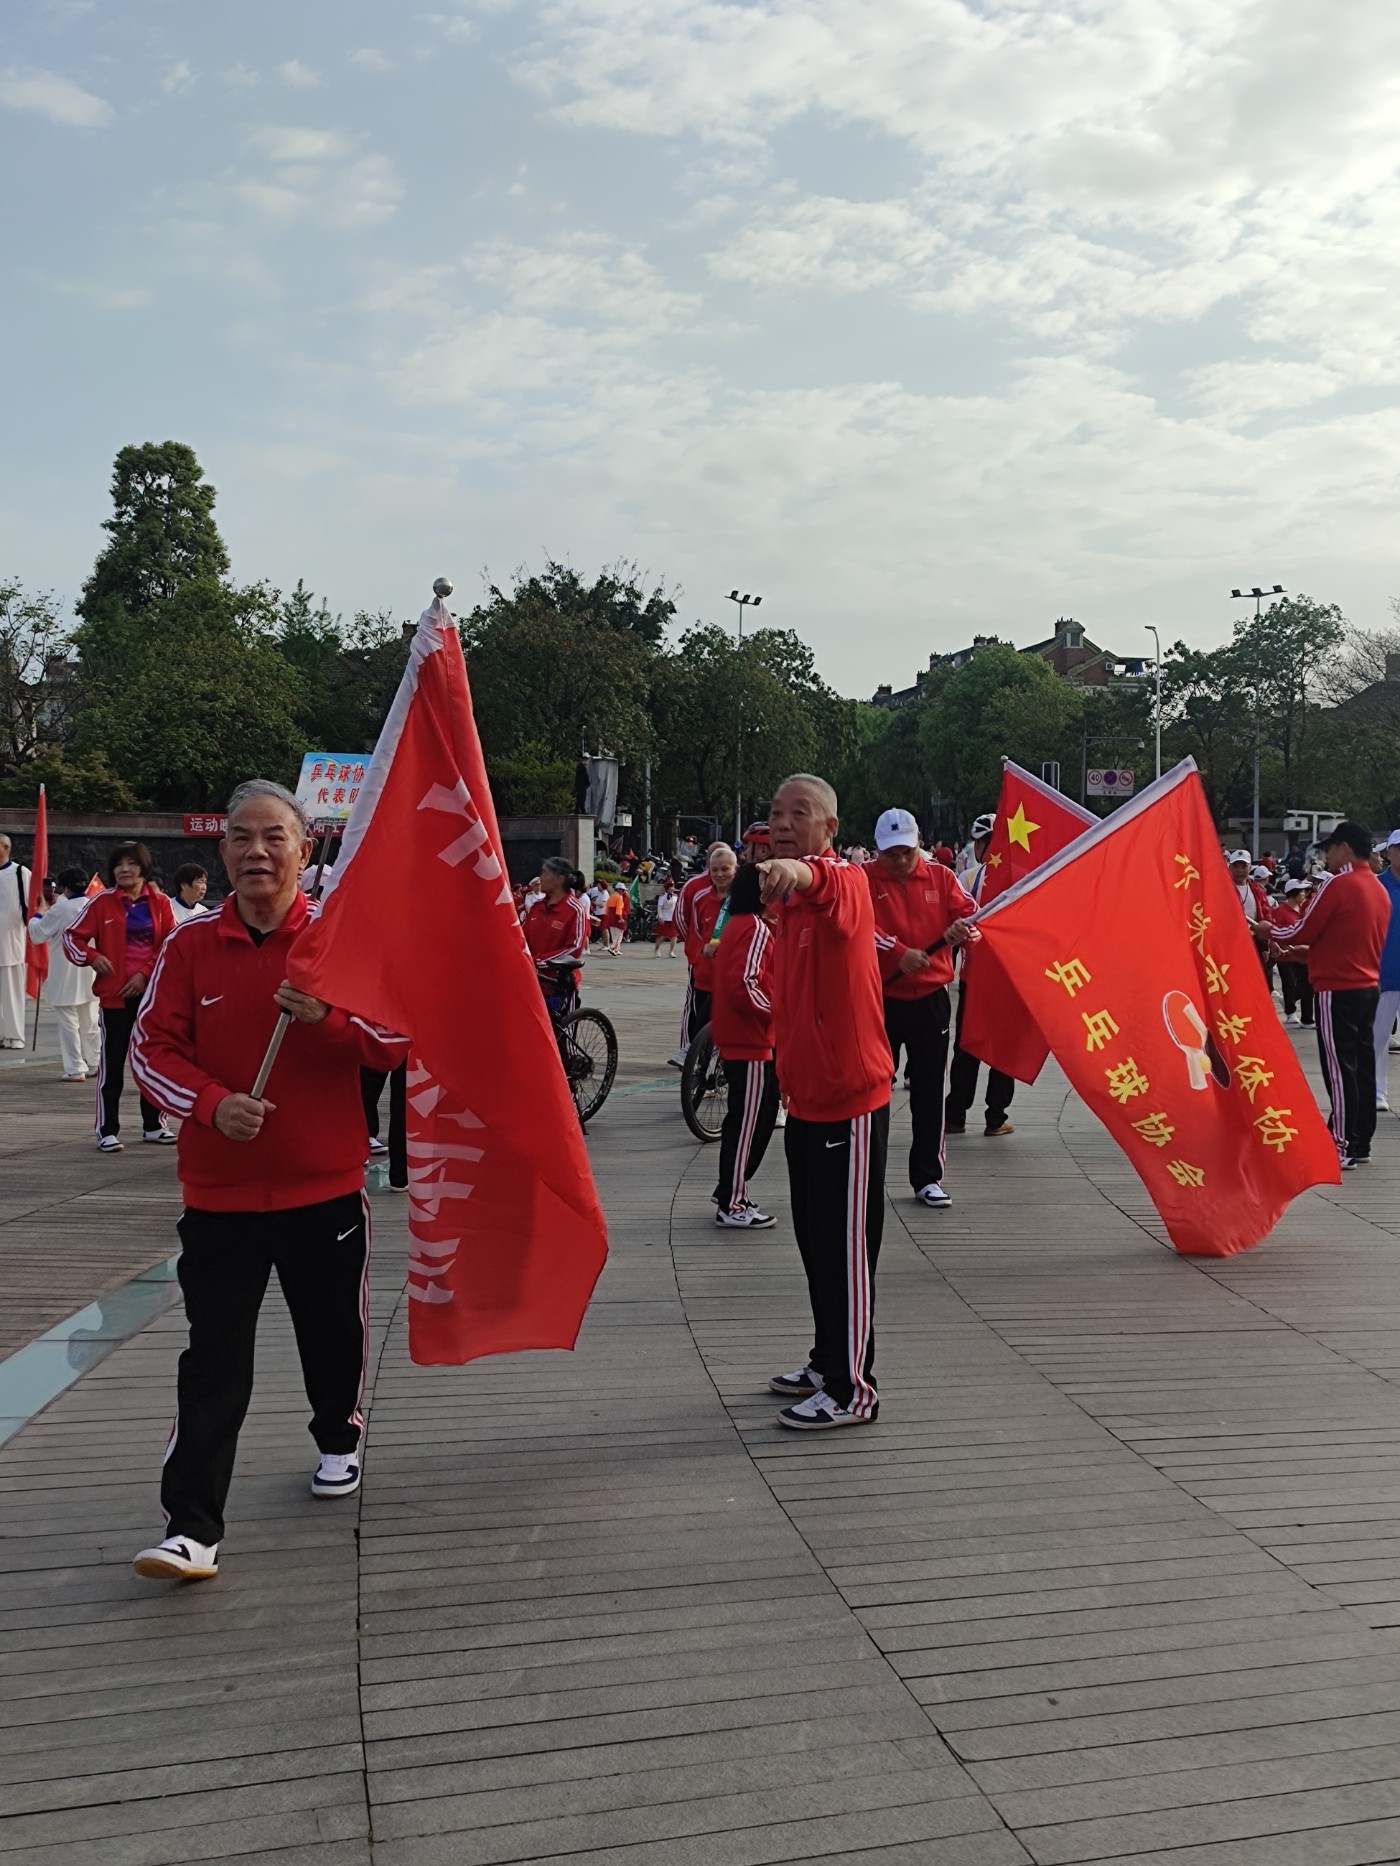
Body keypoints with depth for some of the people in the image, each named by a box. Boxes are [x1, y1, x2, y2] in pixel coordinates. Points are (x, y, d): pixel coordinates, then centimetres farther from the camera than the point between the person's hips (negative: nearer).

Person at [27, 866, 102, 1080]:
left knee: (69, 1023, 0)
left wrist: (37, 916, 15)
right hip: (88, 975, 6)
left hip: (66, 976, -6)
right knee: (90, 1022, 16)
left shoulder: (61, 908, -14)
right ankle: (94, 1064, 23)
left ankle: (75, 1069, -1)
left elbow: (38, 935, -5)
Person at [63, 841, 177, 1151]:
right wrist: (92, 957, -16)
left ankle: (154, 1125, 22)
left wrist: (146, 973, -9)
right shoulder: (102, 902, -2)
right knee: (112, 1062, 0)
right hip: (116, 993, -2)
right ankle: (107, 1131, 7)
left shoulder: (159, 903, 3)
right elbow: (72, 937, 2)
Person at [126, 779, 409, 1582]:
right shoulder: (191, 944, -1)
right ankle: (193, 1528, 4)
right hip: (219, 1191, 0)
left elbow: (401, 1040, -6)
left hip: (327, 1184, 0)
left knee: (335, 1329, 16)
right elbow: (153, 1047, -2)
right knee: (214, 1360, -1)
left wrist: (329, 1018, -24)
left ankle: (340, 1439, 44)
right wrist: (211, 1103, -19)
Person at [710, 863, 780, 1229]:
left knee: (744, 1118, 18)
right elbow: (745, 984, -26)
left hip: (736, 1037, 10)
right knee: (749, 1121, -3)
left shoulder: (737, 924, 14)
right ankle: (733, 1206, 3)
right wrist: (775, 1010, -13)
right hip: (752, 1040, -10)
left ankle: (730, 1191, 28)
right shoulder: (756, 928, -17)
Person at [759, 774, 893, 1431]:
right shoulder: (788, 898, 11)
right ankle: (827, 1363, 33)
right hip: (804, 1099, 9)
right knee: (815, 1241, 18)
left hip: (850, 1100, -9)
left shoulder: (845, 882, -16)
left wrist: (801, 871, -63)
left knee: (846, 1249, 0)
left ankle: (852, 1389, 11)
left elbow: (833, 892, -43)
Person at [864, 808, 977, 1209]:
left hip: (930, 1000, 2)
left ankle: (927, 1178, 17)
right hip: (879, 999, -2)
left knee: (929, 1092, 7)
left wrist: (963, 926, -27)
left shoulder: (941, 877, 5)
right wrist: (898, 953, -28)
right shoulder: (862, 879, -3)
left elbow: (970, 913, -3)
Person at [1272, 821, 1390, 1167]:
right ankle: (1360, 1142, 15)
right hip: (1369, 986, 8)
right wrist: (1309, 953, 23)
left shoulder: (1337, 885, -14)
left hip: (1337, 989, -8)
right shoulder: (1379, 889, 12)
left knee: (1339, 1067, -4)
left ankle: (1342, 1145, -2)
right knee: (1362, 1064, 10)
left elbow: (1303, 932, -11)